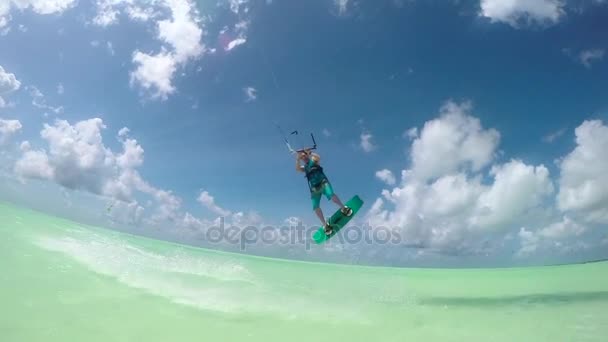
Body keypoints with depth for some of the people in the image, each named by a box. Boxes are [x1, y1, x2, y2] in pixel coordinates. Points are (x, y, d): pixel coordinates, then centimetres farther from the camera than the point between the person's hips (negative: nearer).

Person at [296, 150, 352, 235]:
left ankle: (344, 208, -10)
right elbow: (297, 168, 0)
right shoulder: (304, 168, 22)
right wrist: (298, 158, -10)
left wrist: (310, 153, -14)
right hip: (314, 188, 4)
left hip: (323, 182, -4)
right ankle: (325, 225, 1)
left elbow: (318, 157, -9)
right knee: (316, 207, -10)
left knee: (331, 195, -31)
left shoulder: (313, 160, 14)